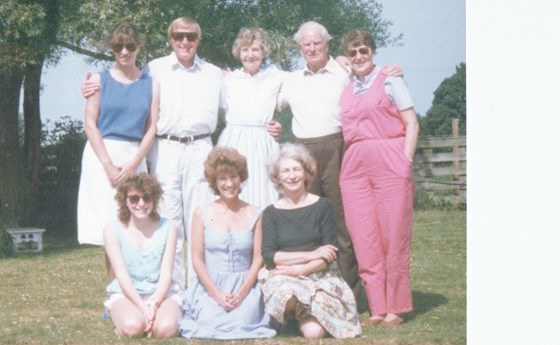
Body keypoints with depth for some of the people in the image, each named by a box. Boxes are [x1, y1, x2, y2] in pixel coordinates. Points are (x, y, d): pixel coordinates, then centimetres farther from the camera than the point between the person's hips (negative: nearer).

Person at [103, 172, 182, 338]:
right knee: (133, 327, -32)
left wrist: (154, 304, -20)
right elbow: (122, 275, -9)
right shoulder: (112, 230, -3)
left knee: (166, 328, -29)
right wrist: (143, 307, -20)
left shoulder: (167, 228, 0)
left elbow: (166, 273, -4)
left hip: (161, 293, 1)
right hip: (126, 294, -1)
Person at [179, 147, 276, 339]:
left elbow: (258, 259, 2)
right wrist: (217, 294, -11)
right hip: (210, 287, 0)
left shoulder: (254, 215, 6)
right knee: (209, 322, -26)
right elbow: (197, 260, 1)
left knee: (242, 323, -26)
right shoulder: (202, 214, 4)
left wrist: (241, 293, -11)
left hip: (245, 286, 0)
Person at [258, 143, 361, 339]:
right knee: (286, 293, -38)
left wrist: (300, 269, -16)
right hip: (283, 278, 0)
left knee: (314, 332, -25)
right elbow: (268, 256, -3)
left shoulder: (322, 206, 5)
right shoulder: (271, 213, 7)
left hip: (320, 277, 0)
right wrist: (310, 255, -12)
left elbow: (331, 253, -1)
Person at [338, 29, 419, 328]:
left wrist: (405, 163, -8)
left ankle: (396, 307, 5)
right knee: (364, 240, 1)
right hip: (354, 166, 5)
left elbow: (412, 124, 0)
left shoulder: (390, 81, 5)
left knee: (393, 237, -3)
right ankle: (378, 307, 8)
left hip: (389, 163, -4)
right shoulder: (345, 90, 18)